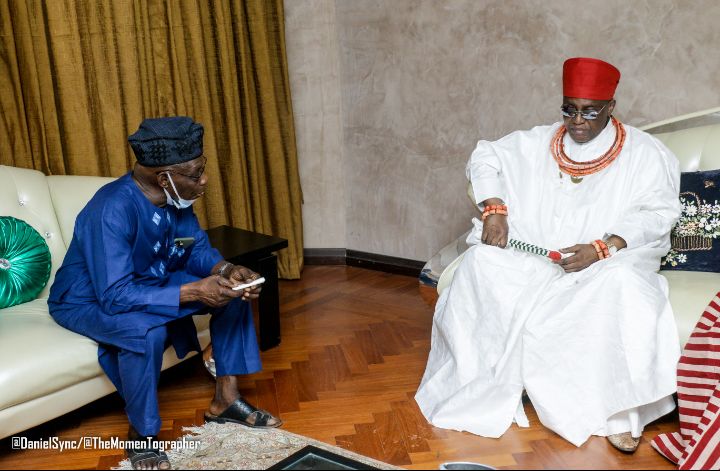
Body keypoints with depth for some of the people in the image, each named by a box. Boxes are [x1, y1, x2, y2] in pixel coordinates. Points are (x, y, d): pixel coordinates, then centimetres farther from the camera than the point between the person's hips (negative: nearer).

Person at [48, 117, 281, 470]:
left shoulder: (175, 198, -12)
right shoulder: (113, 209, -35)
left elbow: (198, 249, 0)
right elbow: (116, 296, -38)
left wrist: (227, 270, -21)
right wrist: (192, 291, -41)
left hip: (150, 283, 8)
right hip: (89, 300, -7)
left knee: (232, 291, -5)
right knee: (146, 330, -38)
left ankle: (225, 400, 6)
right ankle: (141, 435, -14)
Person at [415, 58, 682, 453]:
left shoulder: (645, 154, 2)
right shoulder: (537, 143, 12)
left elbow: (659, 214, -7)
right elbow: (485, 158, 15)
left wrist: (602, 248, -22)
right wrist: (494, 210, -3)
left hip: (606, 262, -2)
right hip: (532, 256, 3)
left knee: (621, 286, -38)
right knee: (480, 262, -25)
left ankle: (617, 412, -24)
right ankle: (486, 393, -17)